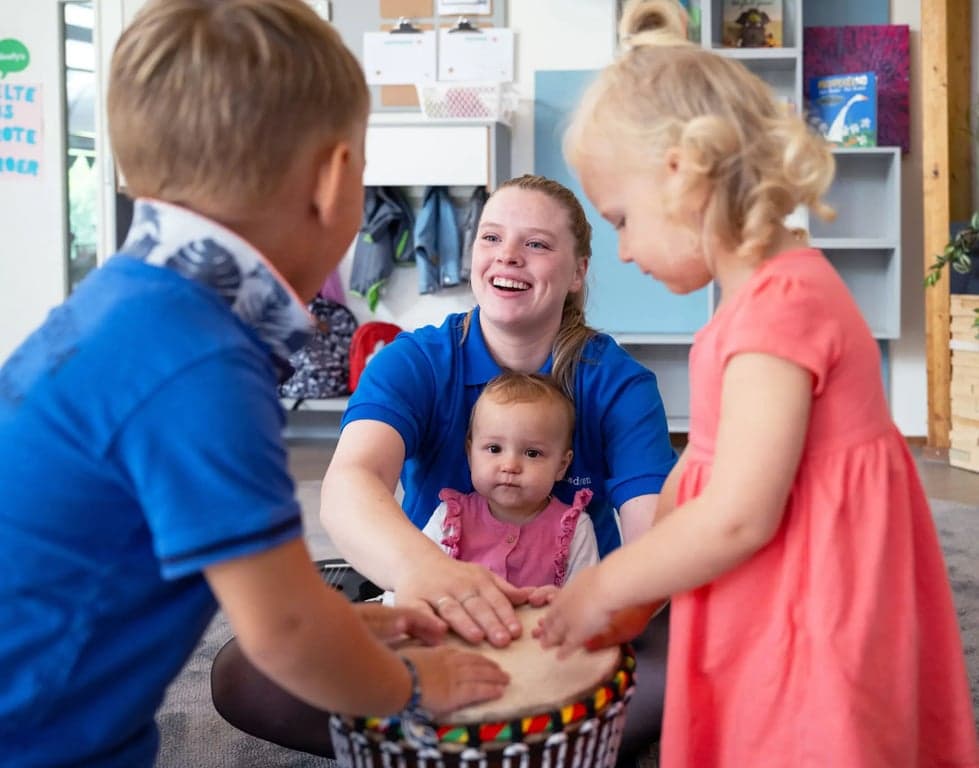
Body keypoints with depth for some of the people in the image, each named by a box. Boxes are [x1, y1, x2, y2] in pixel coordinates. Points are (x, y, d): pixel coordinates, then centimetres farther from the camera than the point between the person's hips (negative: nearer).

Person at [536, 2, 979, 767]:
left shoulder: (777, 303, -20)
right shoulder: (774, 290, 11)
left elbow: (737, 518, -24)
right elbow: (700, 469, 13)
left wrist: (602, 589, -11)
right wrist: (625, 590, 14)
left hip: (808, 650, -9)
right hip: (769, 640, 9)